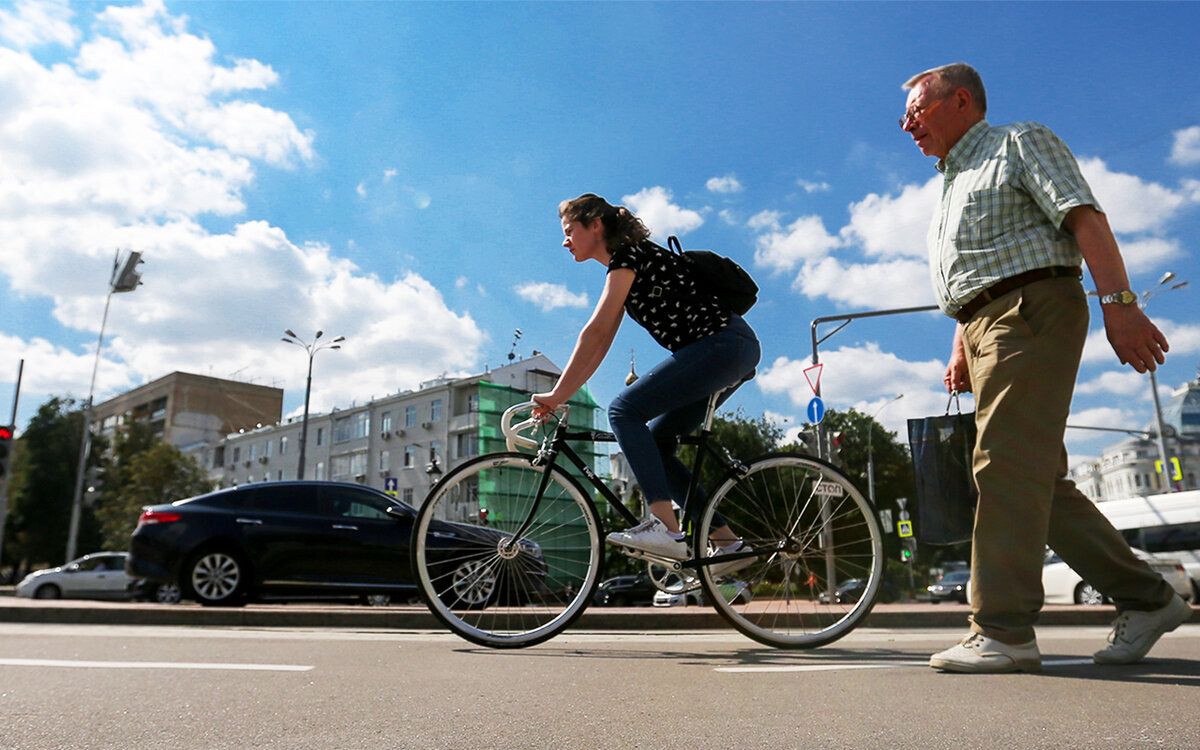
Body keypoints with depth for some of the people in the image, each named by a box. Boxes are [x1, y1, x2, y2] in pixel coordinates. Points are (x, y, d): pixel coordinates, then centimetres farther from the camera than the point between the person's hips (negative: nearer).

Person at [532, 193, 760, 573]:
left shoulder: (629, 254, -7)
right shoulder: (622, 269, 21)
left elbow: (594, 332, -14)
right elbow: (601, 344, 19)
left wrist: (556, 394, -12)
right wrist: (557, 398, 14)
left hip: (723, 343, -10)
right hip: (731, 353, 10)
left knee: (624, 410, -17)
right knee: (653, 444, 6)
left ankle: (666, 527, -23)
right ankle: (728, 542, 7)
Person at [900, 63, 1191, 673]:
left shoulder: (1022, 143, 5)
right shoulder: (953, 185, 30)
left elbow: (1085, 218, -9)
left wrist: (1117, 301, -22)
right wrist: (961, 349, 17)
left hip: (1032, 309, -9)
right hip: (987, 326, 9)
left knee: (1007, 465, -16)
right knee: (1040, 480, 5)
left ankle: (1003, 633, -16)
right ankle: (1145, 598, 14)